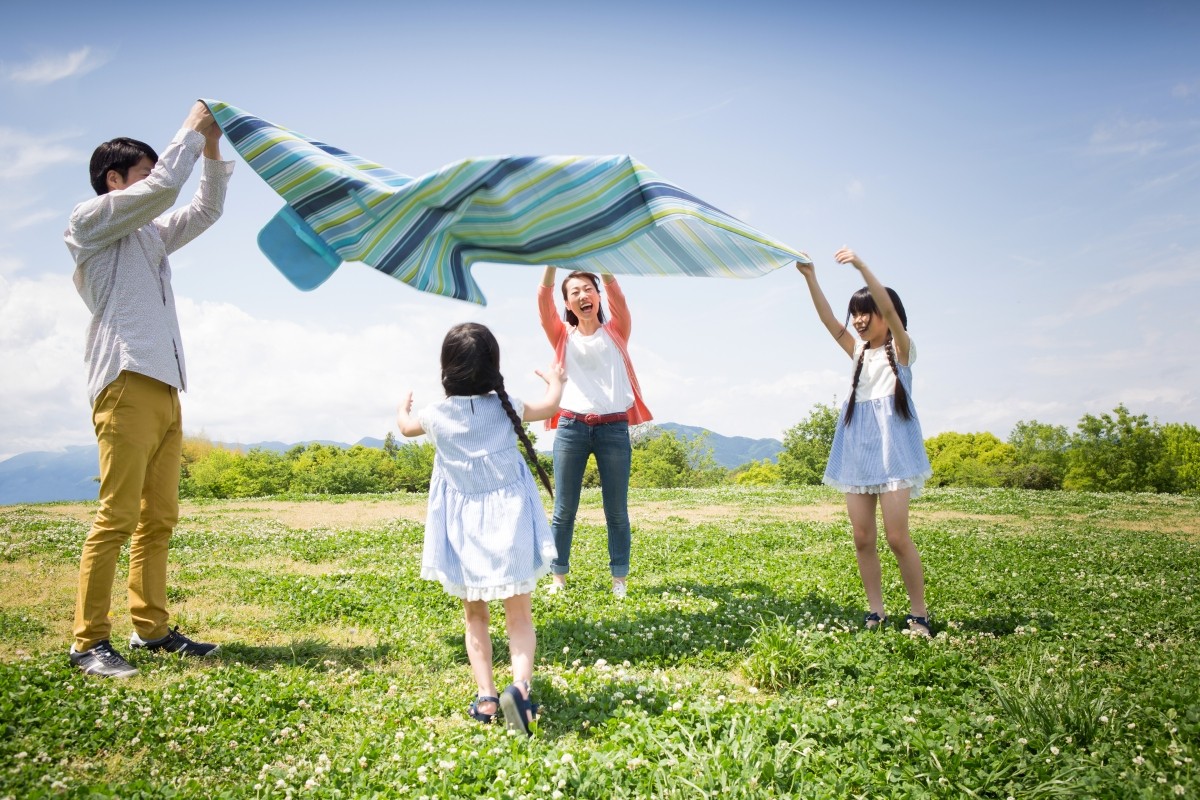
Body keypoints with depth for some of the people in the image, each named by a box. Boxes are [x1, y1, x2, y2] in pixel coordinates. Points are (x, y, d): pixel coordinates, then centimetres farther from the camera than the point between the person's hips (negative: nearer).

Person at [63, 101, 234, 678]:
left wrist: (212, 151, 19)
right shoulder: (90, 221, 3)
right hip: (127, 385, -8)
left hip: (164, 388, 8)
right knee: (117, 517, -11)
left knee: (158, 518, 7)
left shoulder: (150, 236, 26)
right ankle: (88, 643, -6)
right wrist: (192, 131, 5)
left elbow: (205, 210, 30)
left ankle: (151, 629, 12)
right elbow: (165, 186, -8)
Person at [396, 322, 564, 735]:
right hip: (507, 525, -1)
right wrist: (555, 380, 36)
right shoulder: (505, 407, -5)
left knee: (474, 614, 16)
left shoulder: (437, 414, -4)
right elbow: (549, 407, 15)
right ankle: (520, 684, -18)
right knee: (519, 614, 4)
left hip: (462, 531, 1)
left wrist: (404, 405, 43)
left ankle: (485, 695, 10)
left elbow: (406, 426, 21)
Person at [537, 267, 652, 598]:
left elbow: (615, 293, -4)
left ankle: (619, 579, 11)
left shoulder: (615, 332, 11)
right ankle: (559, 577, 12)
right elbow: (544, 301, -4)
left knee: (617, 510, 3)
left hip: (614, 428, 0)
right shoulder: (563, 336, 11)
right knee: (563, 509, 3)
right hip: (572, 427, 0)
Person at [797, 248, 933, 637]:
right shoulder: (859, 353, 16)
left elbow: (889, 308, -18)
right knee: (862, 539, 3)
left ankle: (918, 613, 4)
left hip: (891, 448, -6)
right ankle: (876, 612, 12)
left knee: (897, 537, -8)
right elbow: (828, 319, 3)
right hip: (857, 450, 6)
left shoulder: (901, 350, 1)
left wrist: (862, 266, -28)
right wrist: (810, 278, -10)